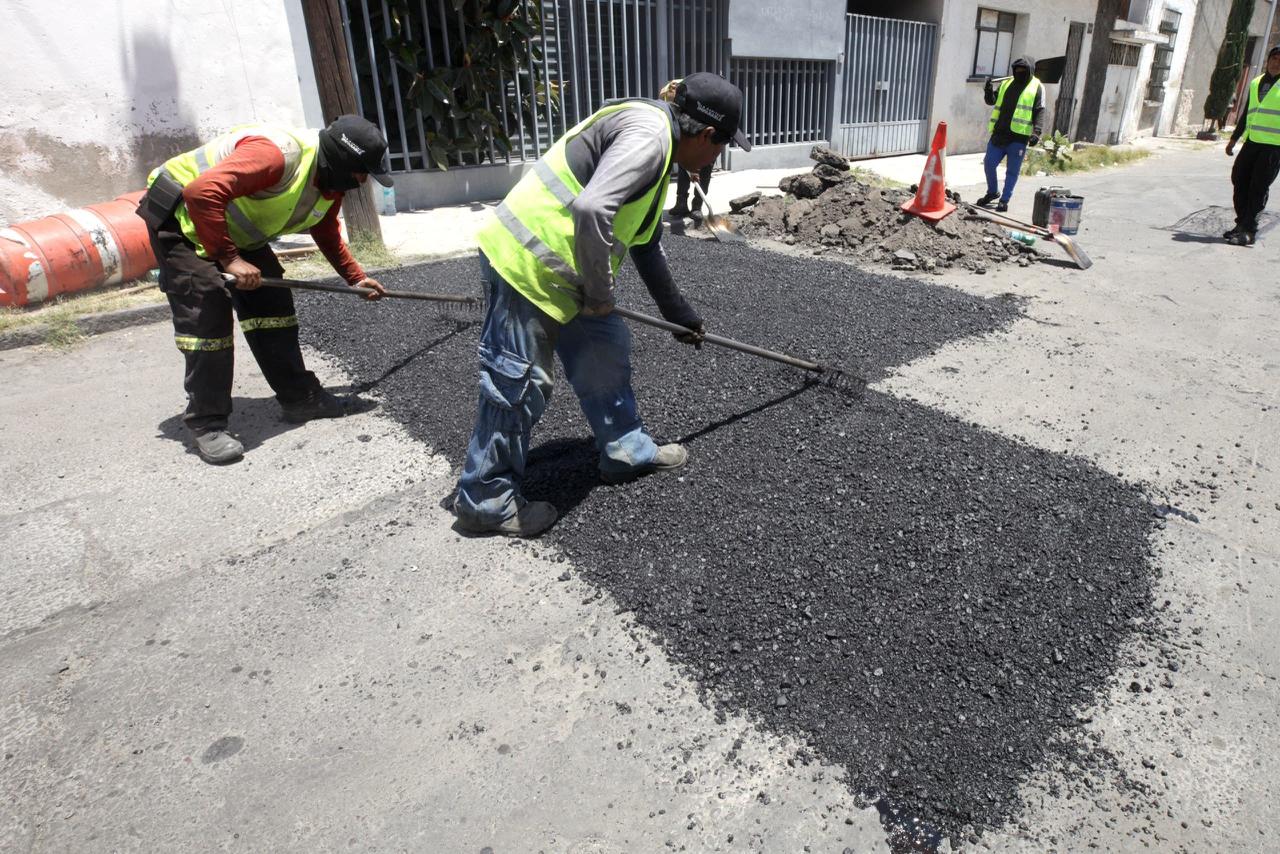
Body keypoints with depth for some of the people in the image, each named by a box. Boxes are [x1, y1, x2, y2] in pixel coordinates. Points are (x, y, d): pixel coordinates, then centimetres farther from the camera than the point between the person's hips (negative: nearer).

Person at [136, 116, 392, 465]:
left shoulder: (331, 183, -3)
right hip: (179, 214, -9)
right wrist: (229, 258, -40)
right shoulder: (276, 153, -33)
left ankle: (300, 398, 12)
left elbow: (327, 234, 16)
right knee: (207, 314, -16)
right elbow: (202, 193, -41)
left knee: (272, 301, 3)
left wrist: (355, 278, 9)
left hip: (233, 227, 9)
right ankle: (207, 425, -7)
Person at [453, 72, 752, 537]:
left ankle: (626, 451, 33)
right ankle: (485, 499, 14)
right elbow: (590, 209, -32)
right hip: (528, 265, -10)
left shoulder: (654, 139, 18)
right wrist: (599, 294, -17)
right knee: (518, 384, -2)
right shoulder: (647, 136, -16)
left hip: (558, 266, 10)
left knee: (606, 351, 17)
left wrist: (677, 311, 35)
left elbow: (646, 243, 28)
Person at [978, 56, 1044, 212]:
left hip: (1018, 137, -4)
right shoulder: (1006, 83, 14)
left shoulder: (1037, 87, 1)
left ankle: (1004, 200, 11)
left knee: (1012, 171, 2)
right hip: (999, 134, 4)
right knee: (988, 163, 5)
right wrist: (988, 91, -4)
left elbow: (1039, 112, -5)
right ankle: (992, 192, 26)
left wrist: (1037, 132, -17)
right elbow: (992, 101, 17)